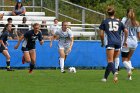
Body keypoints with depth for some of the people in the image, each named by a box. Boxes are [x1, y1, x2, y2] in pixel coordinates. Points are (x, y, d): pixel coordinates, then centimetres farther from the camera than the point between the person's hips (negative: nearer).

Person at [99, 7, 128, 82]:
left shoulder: (104, 22, 7)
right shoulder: (119, 22, 15)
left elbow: (101, 34, 3)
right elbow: (126, 31, 7)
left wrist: (102, 42, 18)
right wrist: (125, 41, 17)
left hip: (110, 43, -3)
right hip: (118, 42, 3)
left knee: (110, 61, -10)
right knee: (111, 60, 14)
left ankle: (114, 73, -38)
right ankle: (105, 77, 16)